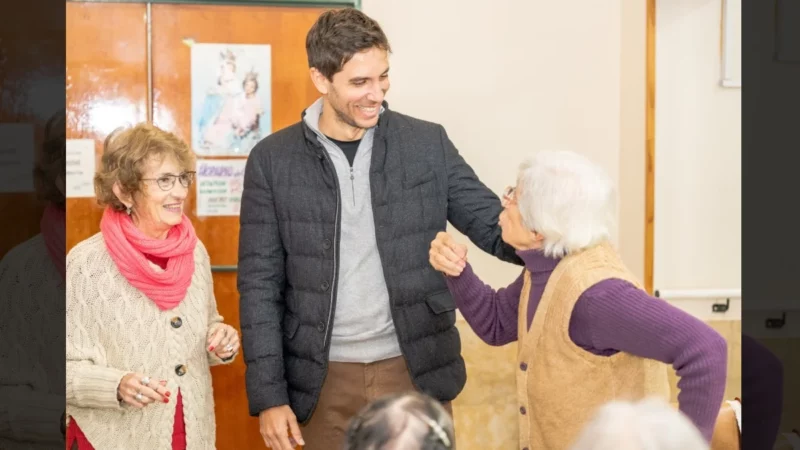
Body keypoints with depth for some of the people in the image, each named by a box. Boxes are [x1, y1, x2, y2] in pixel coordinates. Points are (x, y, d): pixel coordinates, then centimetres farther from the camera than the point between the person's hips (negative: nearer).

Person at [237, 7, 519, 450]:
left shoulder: (428, 144, -1)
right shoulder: (272, 159, -3)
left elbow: (492, 223, -1)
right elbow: (260, 284, -2)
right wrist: (268, 394, -6)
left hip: (416, 370, 1)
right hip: (324, 380, 0)